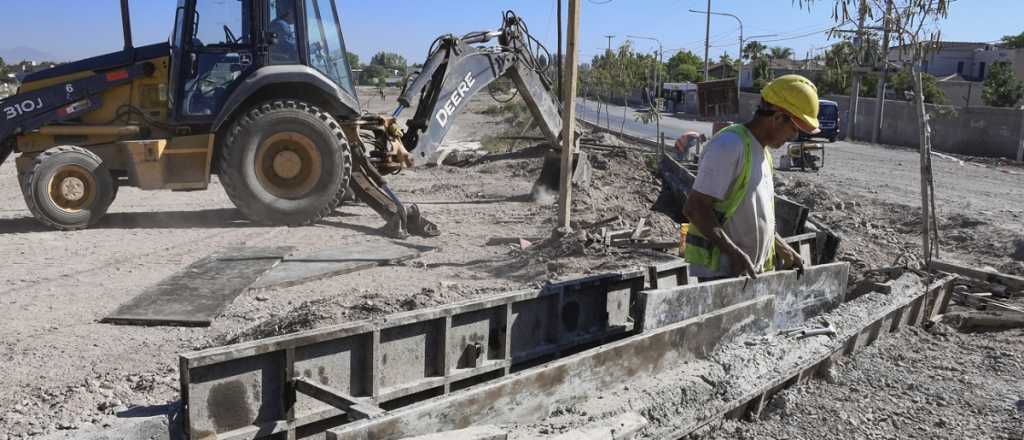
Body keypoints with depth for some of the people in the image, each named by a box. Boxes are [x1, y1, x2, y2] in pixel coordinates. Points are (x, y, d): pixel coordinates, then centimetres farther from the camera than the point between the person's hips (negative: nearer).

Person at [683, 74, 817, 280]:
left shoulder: (762, 151, 15)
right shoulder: (730, 146, -16)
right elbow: (694, 208, -22)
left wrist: (782, 248, 15)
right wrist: (734, 253, -26)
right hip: (720, 270, -10)